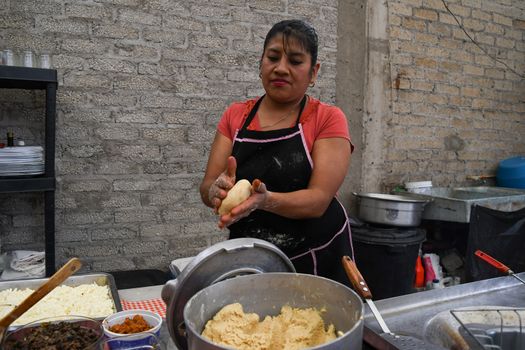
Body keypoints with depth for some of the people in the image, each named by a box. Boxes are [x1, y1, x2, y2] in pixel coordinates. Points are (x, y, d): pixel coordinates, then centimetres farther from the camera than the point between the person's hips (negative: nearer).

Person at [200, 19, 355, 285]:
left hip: (317, 260, -2)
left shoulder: (328, 119, -9)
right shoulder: (235, 116, 0)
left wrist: (265, 199, -36)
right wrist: (218, 190, -28)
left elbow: (319, 199, -18)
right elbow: (206, 188, -5)